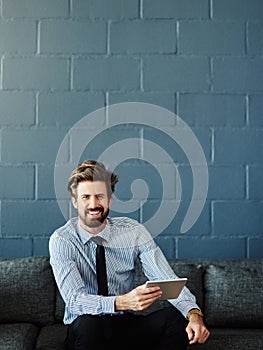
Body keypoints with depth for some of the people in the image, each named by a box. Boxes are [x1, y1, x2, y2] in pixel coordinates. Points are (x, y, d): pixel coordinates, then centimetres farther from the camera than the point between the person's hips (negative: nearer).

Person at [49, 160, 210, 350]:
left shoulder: (134, 232, -5)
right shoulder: (61, 240, -11)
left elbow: (169, 281, -12)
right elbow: (74, 300, -22)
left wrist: (194, 313, -33)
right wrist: (122, 302, -40)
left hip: (129, 326, 3)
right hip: (83, 332, -2)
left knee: (176, 316, -25)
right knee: (89, 323, -37)